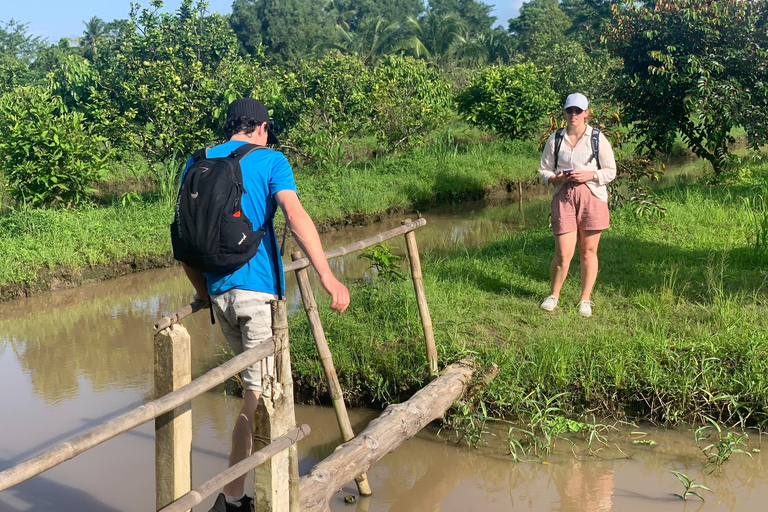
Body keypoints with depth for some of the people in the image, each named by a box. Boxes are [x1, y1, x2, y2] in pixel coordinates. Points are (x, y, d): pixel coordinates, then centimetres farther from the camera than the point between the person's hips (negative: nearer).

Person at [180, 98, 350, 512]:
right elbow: (295, 216, -16)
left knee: (256, 383, 20)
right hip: (257, 288, -6)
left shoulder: (197, 164, 14)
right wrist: (327, 277, -20)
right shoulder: (269, 160, 0)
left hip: (217, 289, 6)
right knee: (257, 395, -1)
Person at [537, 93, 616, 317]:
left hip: (592, 198, 0)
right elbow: (544, 171, 11)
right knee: (563, 254, -4)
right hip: (563, 198, 0)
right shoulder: (555, 139, 7)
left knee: (588, 252, 5)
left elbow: (610, 171, 4)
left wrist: (590, 175, -13)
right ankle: (553, 296, 18)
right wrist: (557, 178, -11)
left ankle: (585, 300, 18)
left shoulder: (598, 139, 3)